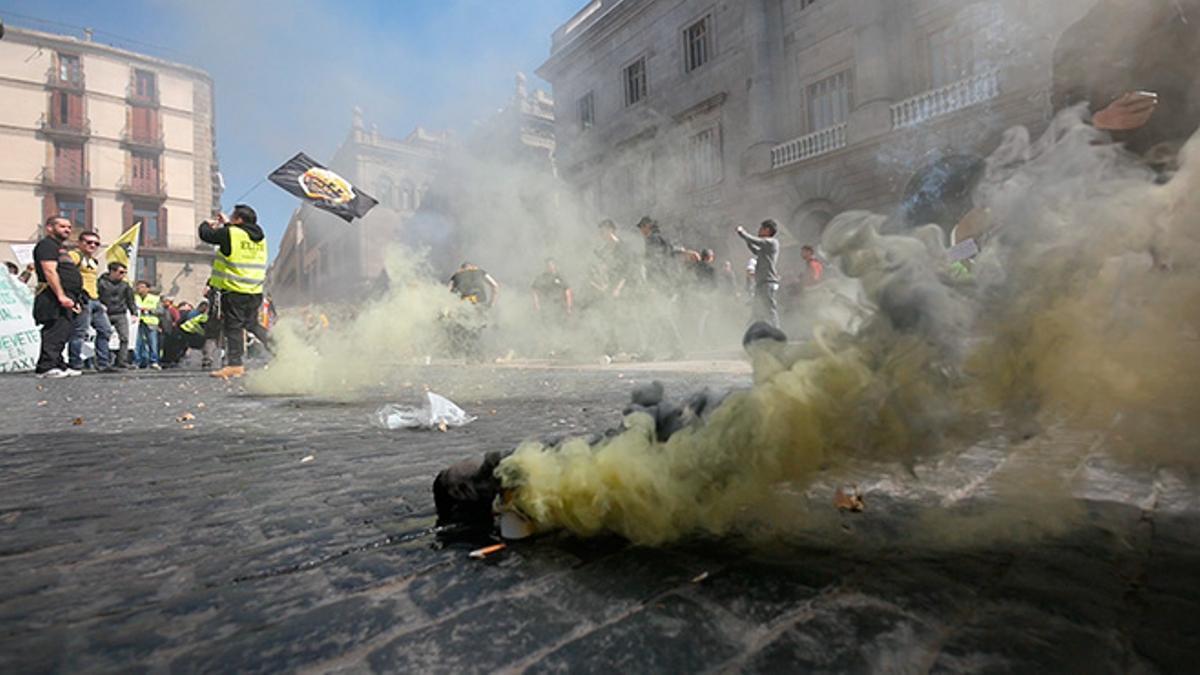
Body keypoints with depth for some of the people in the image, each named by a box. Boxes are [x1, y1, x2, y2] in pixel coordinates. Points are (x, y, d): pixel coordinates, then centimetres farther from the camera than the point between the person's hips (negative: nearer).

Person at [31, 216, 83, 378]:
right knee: (56, 332, -14)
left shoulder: (61, 247, 27)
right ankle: (46, 367, -15)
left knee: (64, 332, 11)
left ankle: (59, 365, 16)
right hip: (54, 298, -10)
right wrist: (61, 296, -24)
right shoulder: (47, 244, -4)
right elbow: (49, 271, -16)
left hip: (66, 297, 10)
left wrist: (74, 300, 22)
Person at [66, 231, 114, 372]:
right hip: (82, 299, -9)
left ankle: (103, 364, 13)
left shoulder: (94, 261, 24)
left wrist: (100, 302, 21)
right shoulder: (75, 255, -2)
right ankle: (75, 365, -2)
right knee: (79, 332, -7)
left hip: (95, 300, 9)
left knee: (105, 330, 9)